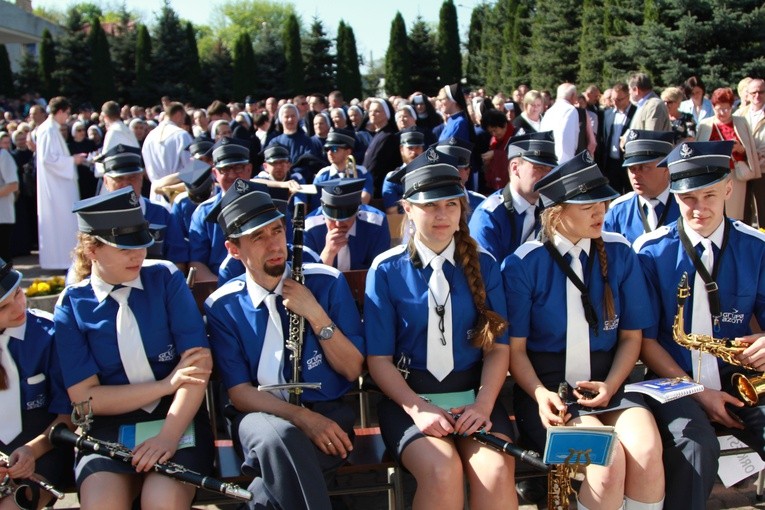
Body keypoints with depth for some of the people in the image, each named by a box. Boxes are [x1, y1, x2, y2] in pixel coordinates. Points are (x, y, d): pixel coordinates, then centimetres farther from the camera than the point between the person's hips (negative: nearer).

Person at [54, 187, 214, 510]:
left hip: (177, 416, -1)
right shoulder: (71, 305, 2)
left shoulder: (165, 278, 0)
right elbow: (84, 397, -3)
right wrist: (166, 383, -13)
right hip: (111, 426, 1)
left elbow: (199, 362, -8)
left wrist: (169, 435, -21)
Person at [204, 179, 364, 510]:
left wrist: (315, 314, -15)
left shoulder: (326, 282, 0)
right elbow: (239, 391, -3)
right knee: (279, 436, -37)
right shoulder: (222, 306, 1)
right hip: (263, 413, 1)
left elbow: (352, 370, 0)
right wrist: (302, 416, -19)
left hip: (327, 411, 0)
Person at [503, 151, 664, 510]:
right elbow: (515, 347, -3)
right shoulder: (523, 265, -6)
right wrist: (541, 395, -18)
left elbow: (631, 335, 8)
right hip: (547, 389, -3)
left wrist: (610, 386, -8)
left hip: (608, 385, 3)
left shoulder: (619, 254, 3)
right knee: (608, 458, -28)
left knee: (647, 451, -27)